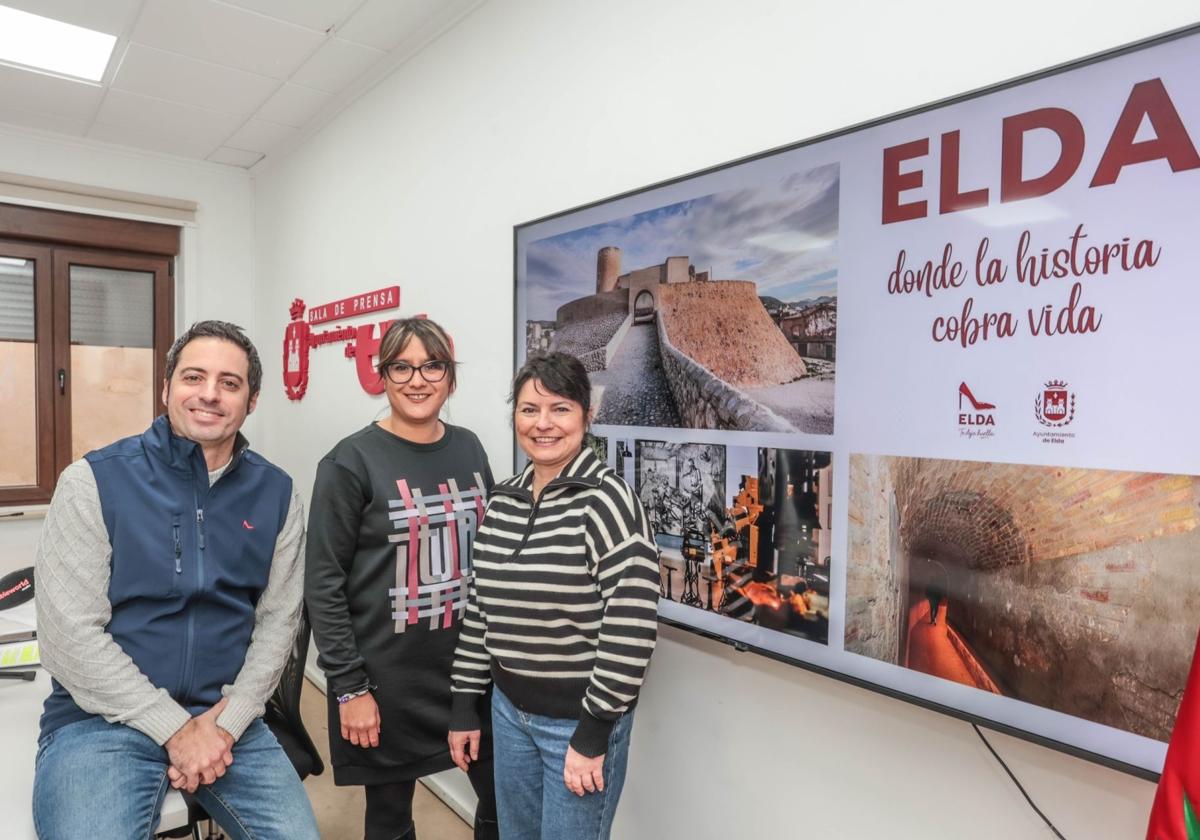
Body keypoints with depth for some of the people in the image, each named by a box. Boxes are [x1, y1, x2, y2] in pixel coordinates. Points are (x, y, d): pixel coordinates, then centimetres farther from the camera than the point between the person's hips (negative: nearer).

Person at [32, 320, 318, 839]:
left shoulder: (276, 493, 0)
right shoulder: (95, 481, -8)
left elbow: (278, 621, 2)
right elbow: (68, 633, -12)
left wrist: (226, 723, -10)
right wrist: (175, 728, -15)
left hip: (227, 718, 3)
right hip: (102, 720, -2)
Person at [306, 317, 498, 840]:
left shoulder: (469, 449, 3)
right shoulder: (352, 462, -12)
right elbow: (324, 585, -11)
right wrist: (349, 687, -12)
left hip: (470, 665, 5)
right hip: (387, 676, -4)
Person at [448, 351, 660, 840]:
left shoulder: (606, 499, -18)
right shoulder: (502, 501, 2)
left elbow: (631, 626, -20)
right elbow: (481, 608, 9)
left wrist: (594, 733, -17)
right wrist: (465, 706, 10)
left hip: (580, 718, -6)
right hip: (509, 709, 6)